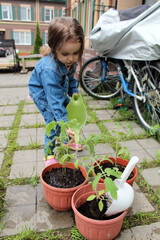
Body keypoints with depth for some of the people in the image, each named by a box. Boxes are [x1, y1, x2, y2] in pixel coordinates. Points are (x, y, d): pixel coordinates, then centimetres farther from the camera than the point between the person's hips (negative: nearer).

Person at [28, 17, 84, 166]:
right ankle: (49, 156, 5)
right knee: (54, 122, -15)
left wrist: (74, 92, -5)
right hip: (42, 94, -7)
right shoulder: (49, 69, -42)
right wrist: (65, 124, -42)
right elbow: (55, 100, -42)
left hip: (60, 90, 8)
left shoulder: (71, 60, -19)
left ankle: (68, 140, 35)